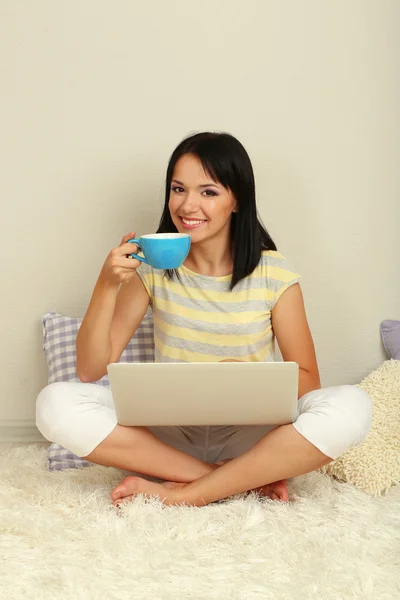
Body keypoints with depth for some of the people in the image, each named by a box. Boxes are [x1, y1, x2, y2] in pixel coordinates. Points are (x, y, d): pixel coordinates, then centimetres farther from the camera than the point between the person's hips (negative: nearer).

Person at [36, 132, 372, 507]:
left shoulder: (274, 274, -5)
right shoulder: (153, 267, -1)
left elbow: (306, 378, -1)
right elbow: (90, 370, -5)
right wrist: (107, 284, -19)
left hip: (249, 433, -1)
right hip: (170, 436, 1)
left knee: (352, 407, -28)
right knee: (55, 404, -24)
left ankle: (179, 495, -21)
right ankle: (245, 479, -18)